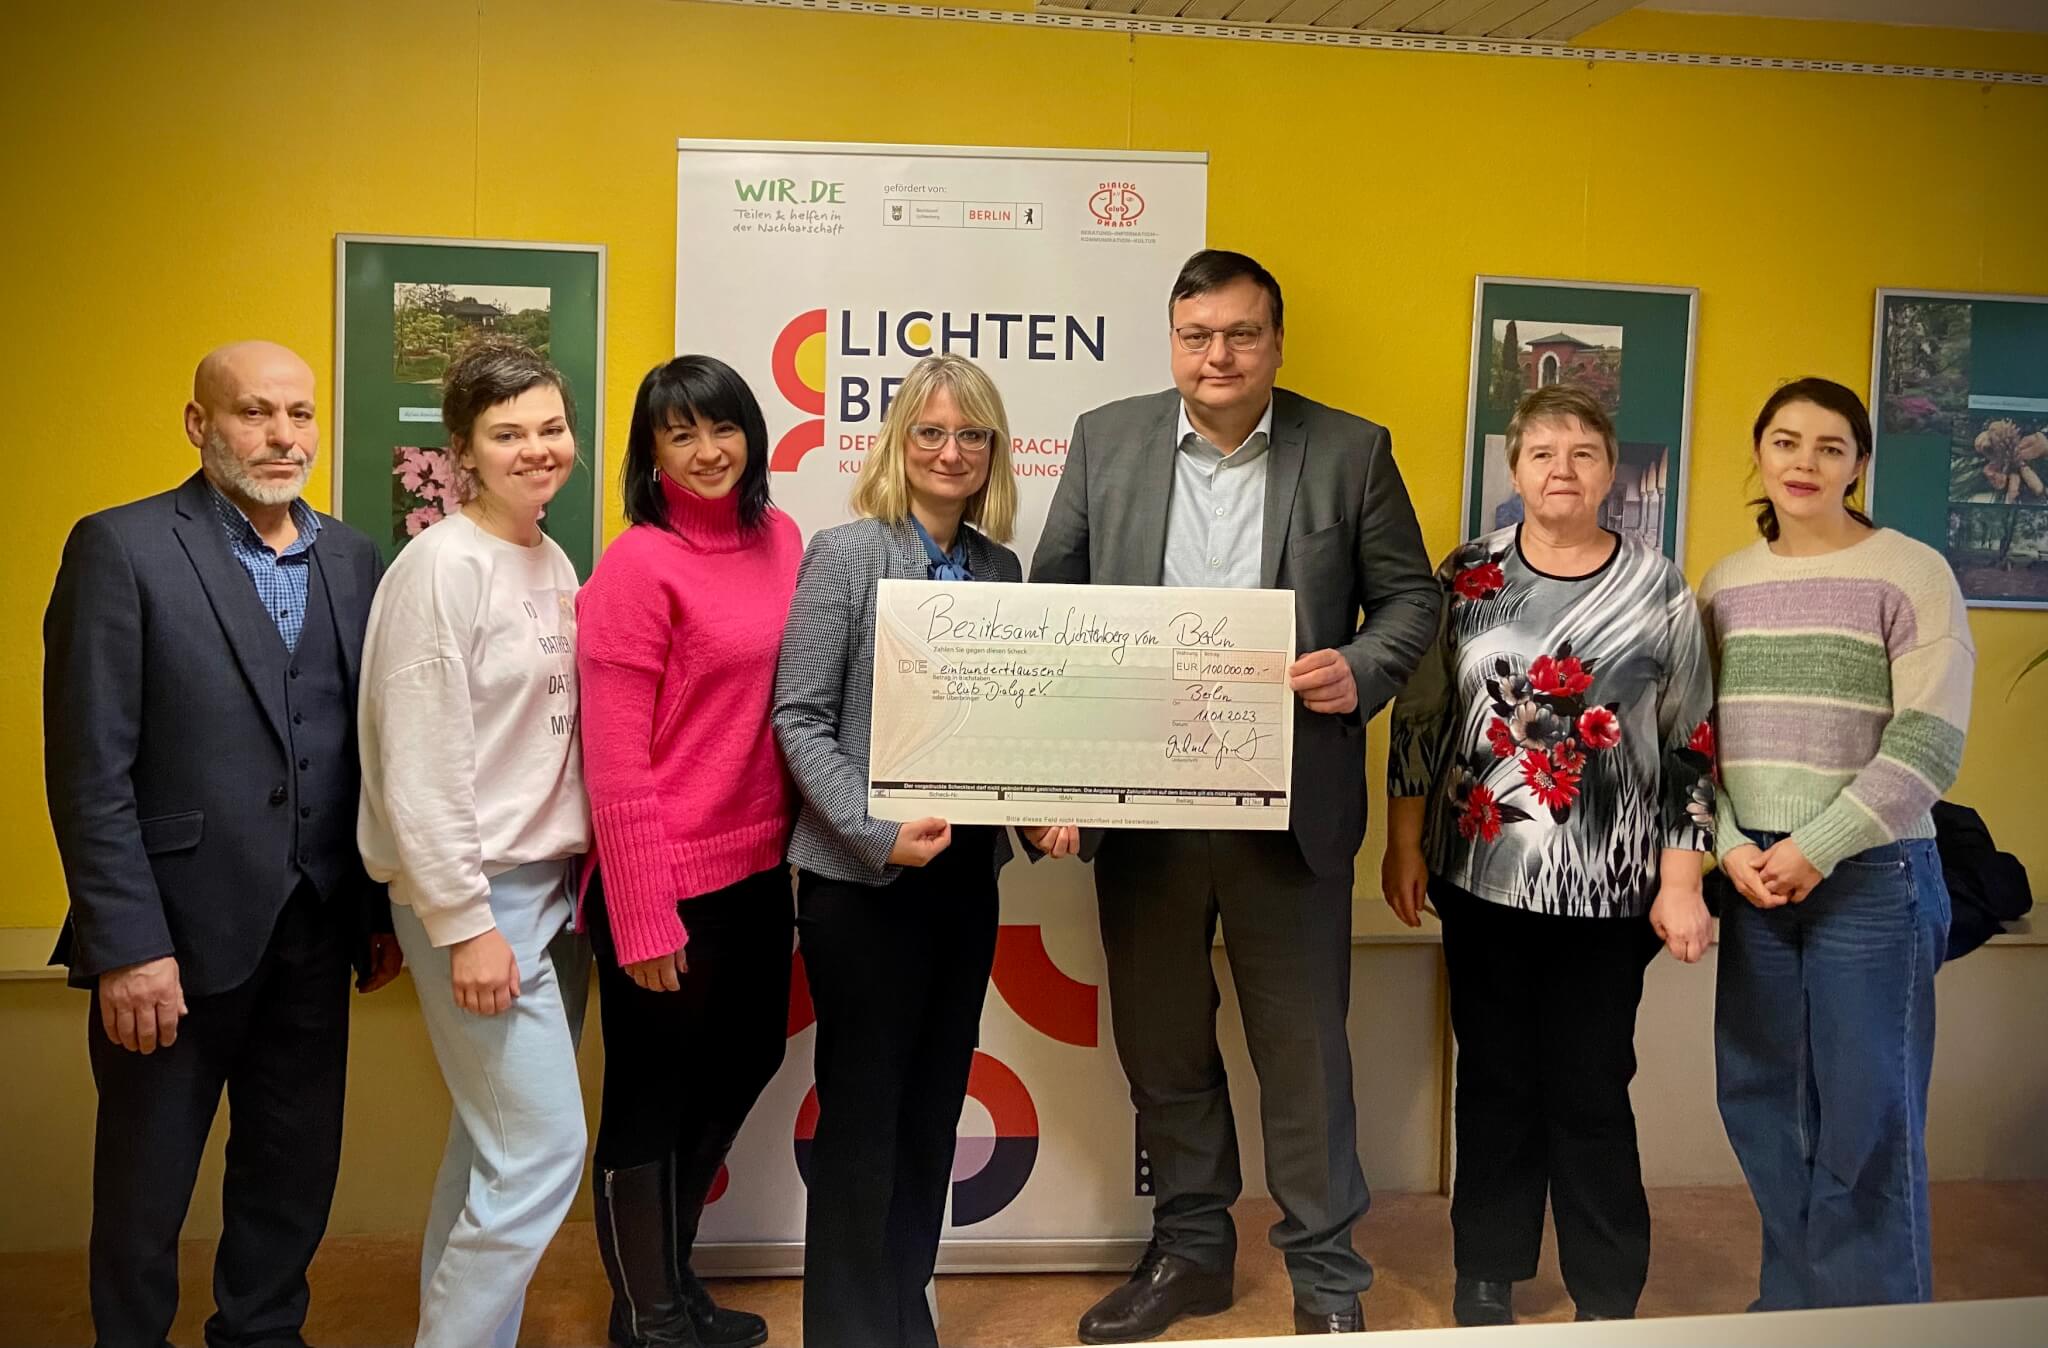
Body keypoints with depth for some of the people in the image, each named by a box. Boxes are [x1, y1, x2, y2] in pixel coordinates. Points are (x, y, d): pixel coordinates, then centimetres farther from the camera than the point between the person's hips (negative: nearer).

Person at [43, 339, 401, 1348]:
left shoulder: (352, 558, 7)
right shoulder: (122, 547, -8)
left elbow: (370, 744, 8)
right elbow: (89, 769, -12)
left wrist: (384, 906, 7)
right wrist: (127, 947, -16)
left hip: (316, 931, 5)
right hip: (179, 933, -4)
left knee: (296, 1171, 16)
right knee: (145, 1187, 13)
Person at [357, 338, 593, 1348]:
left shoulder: (554, 564, 10)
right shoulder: (442, 565, -13)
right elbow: (418, 766, -17)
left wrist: (576, 879, 10)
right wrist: (465, 924, -17)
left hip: (552, 883, 8)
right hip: (475, 896, -8)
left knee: (495, 1141, 14)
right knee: (544, 1148, -6)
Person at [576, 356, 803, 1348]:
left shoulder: (779, 539, 5)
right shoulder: (636, 567, -15)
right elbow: (614, 763, -16)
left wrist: (792, 839, 7)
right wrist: (643, 915, -17)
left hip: (759, 866, 8)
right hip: (669, 883, -7)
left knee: (742, 1067, 21)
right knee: (652, 1101, 10)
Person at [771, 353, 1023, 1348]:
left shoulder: (1001, 566, 7)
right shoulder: (845, 554, -7)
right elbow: (798, 717, -10)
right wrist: (880, 834, -20)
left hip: (967, 867, 5)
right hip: (862, 877, -5)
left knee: (934, 1105, 15)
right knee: (862, 1108, 6)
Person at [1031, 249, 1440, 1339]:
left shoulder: (1351, 450, 1)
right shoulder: (1105, 439, 5)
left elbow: (1411, 594, 5)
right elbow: (1053, 593, 6)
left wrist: (1363, 669, -16)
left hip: (1292, 801, -2)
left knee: (1303, 1046, 9)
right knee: (1159, 1041, 15)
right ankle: (1189, 1248, 35)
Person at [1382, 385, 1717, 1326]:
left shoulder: (1659, 586, -1)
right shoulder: (1467, 575, 1)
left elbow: (1690, 743, 0)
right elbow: (1418, 716, 6)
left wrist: (1681, 883, -4)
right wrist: (1404, 846, 5)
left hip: (1606, 888, -1)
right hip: (1483, 877, 1)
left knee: (1591, 1091, 7)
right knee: (1495, 1081, 12)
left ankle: (1609, 1300, 24)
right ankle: (1487, 1276, 28)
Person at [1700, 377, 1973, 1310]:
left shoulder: (1912, 574, -5)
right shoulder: (1724, 583, 9)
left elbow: (1927, 747, -11)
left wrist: (1816, 849, -14)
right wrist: (1730, 848, -5)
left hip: (1873, 876, -4)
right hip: (1753, 875, 5)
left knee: (1867, 1115, 2)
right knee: (1760, 1099, 11)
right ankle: (1791, 1306, 28)